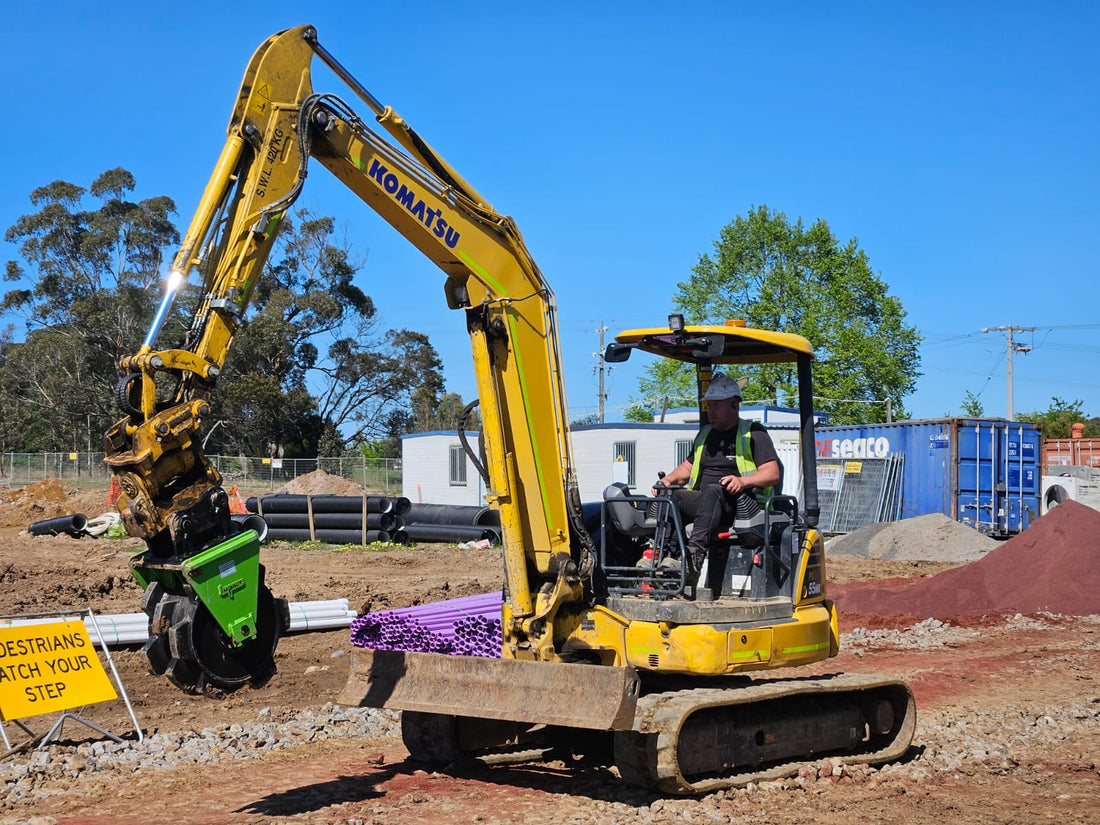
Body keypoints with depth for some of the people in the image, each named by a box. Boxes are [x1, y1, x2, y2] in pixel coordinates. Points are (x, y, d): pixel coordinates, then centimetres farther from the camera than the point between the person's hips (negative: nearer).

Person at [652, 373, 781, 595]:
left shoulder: (753, 433, 3)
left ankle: (695, 554, -55)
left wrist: (742, 481, -25)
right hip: (704, 502, 7)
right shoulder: (705, 435, 24)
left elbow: (773, 474, -7)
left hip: (741, 506, -7)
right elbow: (688, 467, 33)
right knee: (670, 497, -19)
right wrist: (669, 479, 10)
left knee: (713, 491, -38)